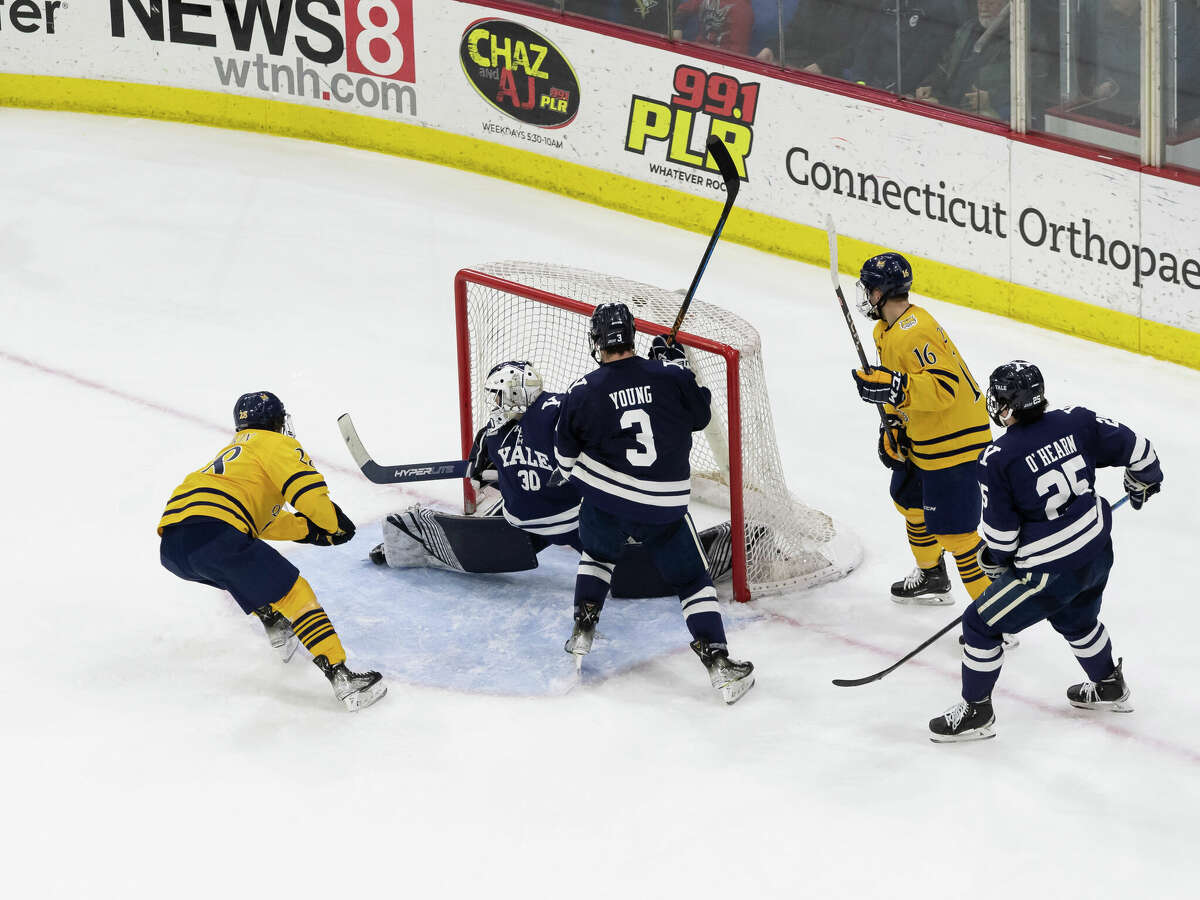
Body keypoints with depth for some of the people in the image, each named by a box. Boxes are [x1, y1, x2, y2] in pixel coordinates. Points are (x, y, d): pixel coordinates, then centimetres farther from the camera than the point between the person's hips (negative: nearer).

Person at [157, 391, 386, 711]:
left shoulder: (231, 452, 38)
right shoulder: (275, 444, 14)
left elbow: (263, 523, 39)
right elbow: (307, 488, -2)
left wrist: (309, 529, 34)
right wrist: (335, 524, 14)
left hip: (170, 547, 8)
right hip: (213, 532, -8)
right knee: (293, 592, -5)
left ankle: (274, 624, 36)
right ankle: (342, 678, -13)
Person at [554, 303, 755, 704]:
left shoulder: (581, 393, -7)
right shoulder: (669, 376, -8)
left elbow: (566, 457, 5)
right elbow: (701, 414, 10)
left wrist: (567, 475, 28)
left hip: (604, 503, 1)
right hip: (665, 507, -1)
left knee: (598, 554, 33)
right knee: (692, 580, 11)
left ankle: (582, 632, 31)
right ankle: (718, 662, 0)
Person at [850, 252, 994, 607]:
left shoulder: (913, 334, -26)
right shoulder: (887, 329, 9)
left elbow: (944, 386, -34)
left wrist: (893, 387, -40)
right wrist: (894, 425, 10)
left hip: (955, 440, -12)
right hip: (924, 437, 12)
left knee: (951, 529, -11)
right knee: (909, 498, 29)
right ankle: (932, 578, 49)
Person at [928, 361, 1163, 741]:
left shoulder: (998, 458, -20)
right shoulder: (1075, 422, -7)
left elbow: (1001, 533, -13)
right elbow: (1133, 446, 2)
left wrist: (993, 559, 9)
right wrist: (1144, 480, 24)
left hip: (1050, 570, -7)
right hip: (1098, 552, 7)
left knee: (980, 625, 10)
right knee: (1076, 618, 35)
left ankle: (975, 712, 19)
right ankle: (1109, 687, 52)